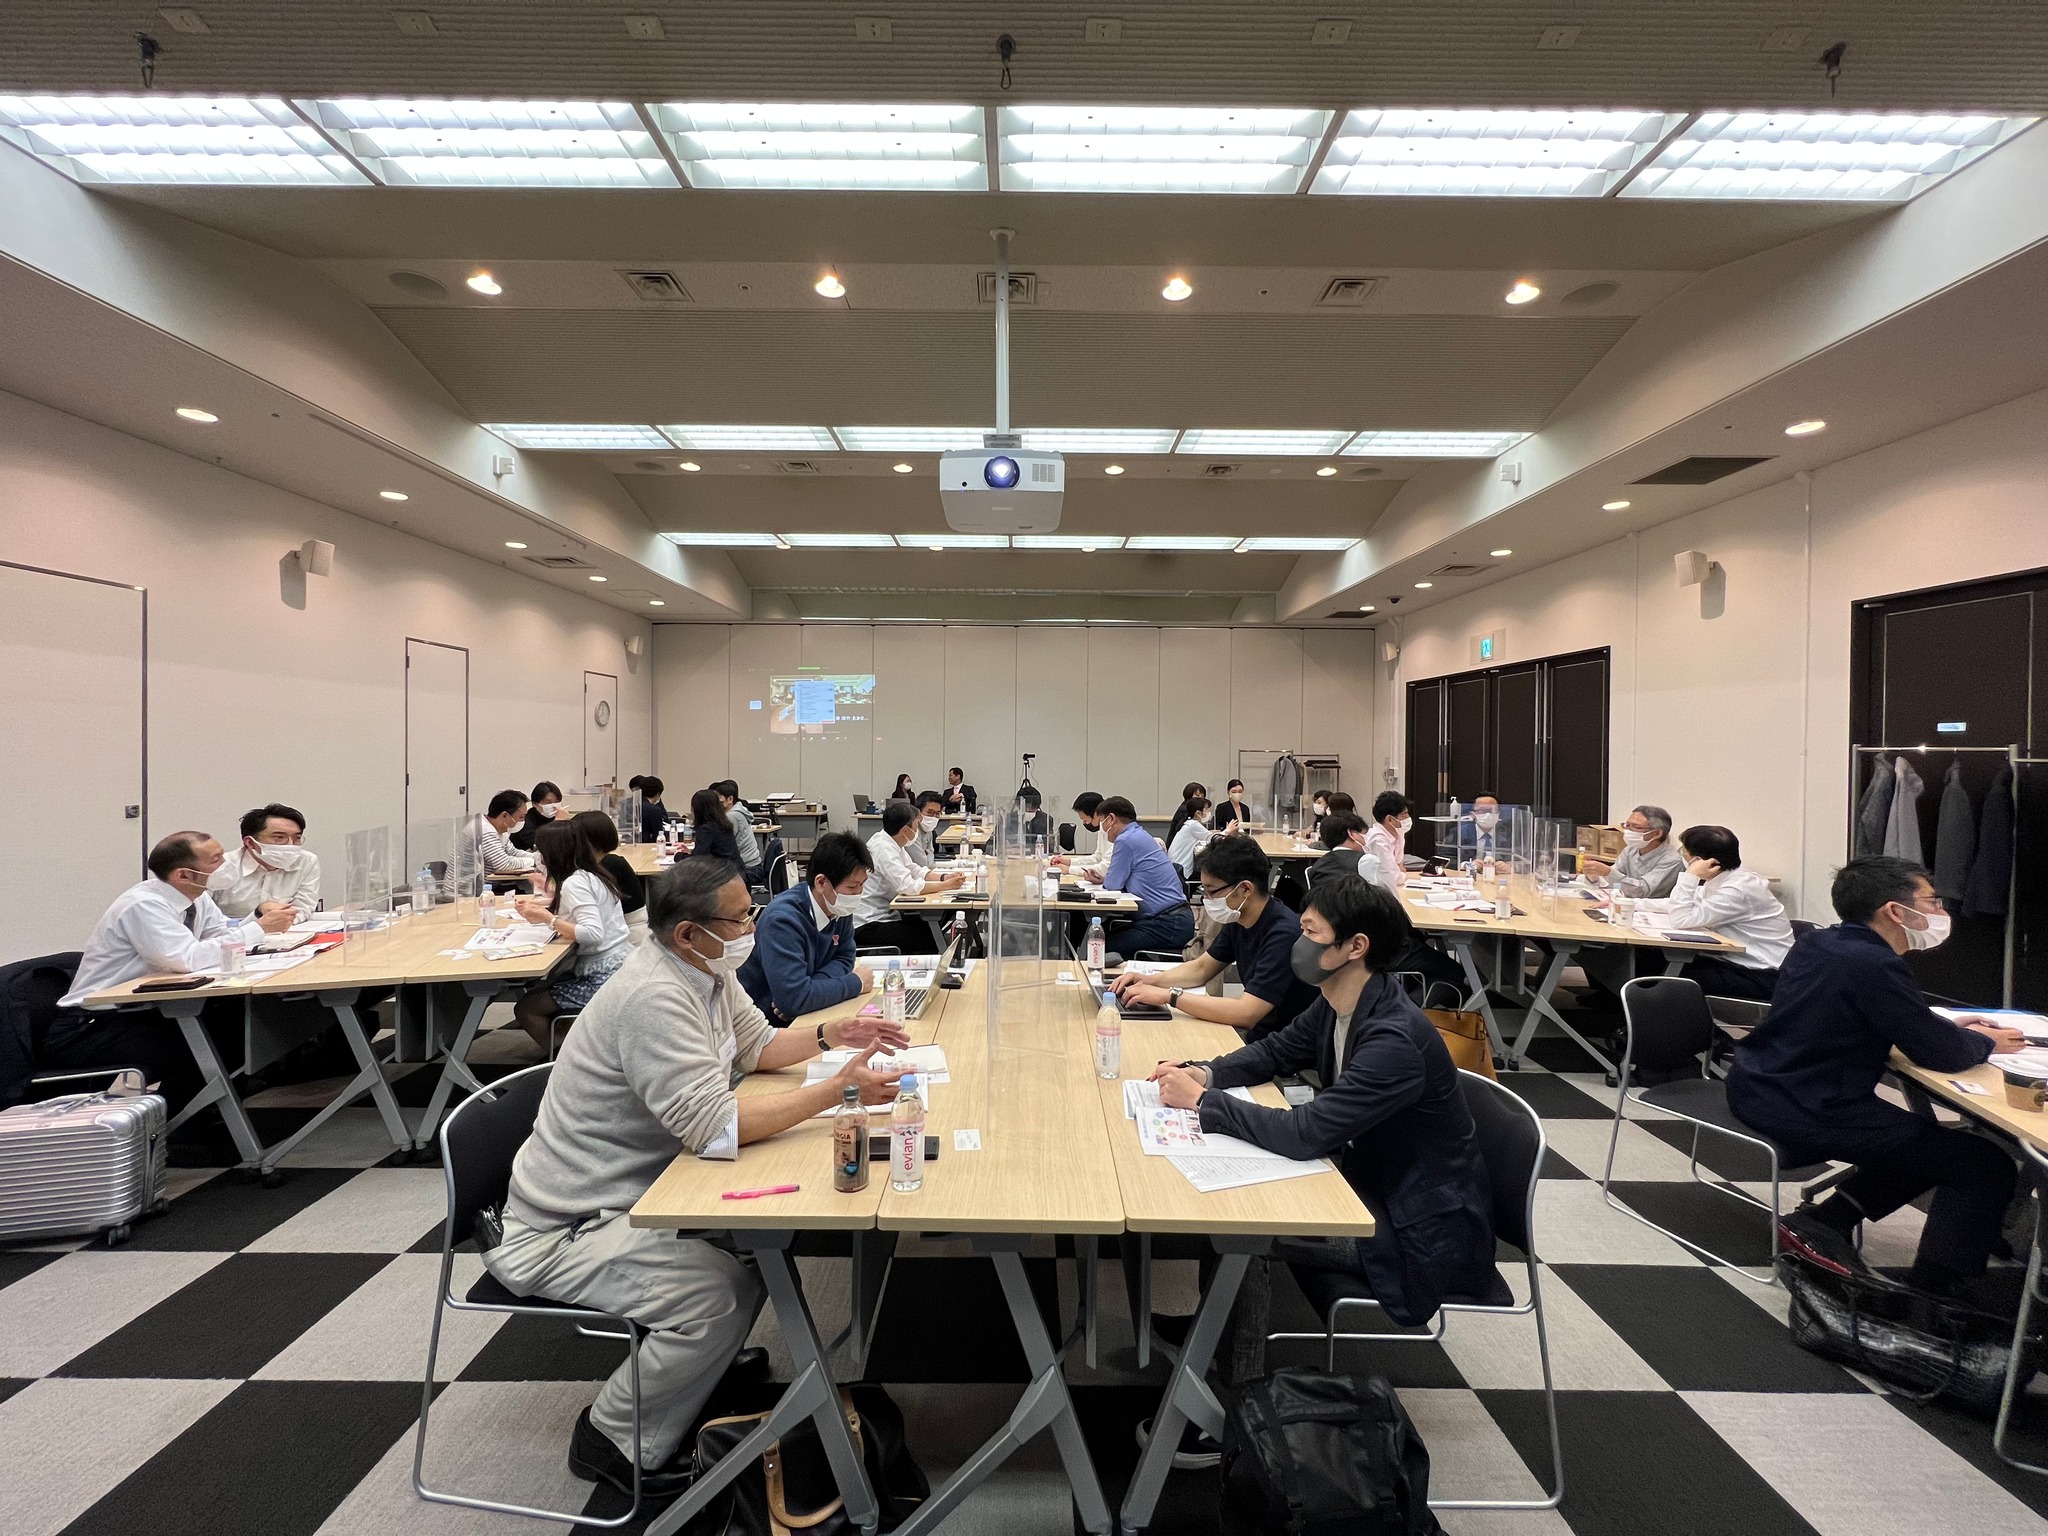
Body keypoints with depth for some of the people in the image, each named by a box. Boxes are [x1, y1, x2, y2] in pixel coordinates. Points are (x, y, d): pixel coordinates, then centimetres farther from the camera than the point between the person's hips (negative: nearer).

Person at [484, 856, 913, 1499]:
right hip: (561, 1228, -9)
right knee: (725, 1291, -20)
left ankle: (691, 1368, 23)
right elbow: (716, 1126, -35)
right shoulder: (653, 998, -31)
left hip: (627, 1192, 9)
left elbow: (756, 1045, 13)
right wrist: (839, 1089, -32)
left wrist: (831, 1035, -4)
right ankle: (613, 1440, 4)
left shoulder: (708, 970, -2)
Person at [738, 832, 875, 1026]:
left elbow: (844, 957, 3)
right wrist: (855, 983, -20)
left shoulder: (839, 907, -6)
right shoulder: (783, 919, -26)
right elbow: (793, 999, -33)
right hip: (768, 1023, -7)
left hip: (804, 1014, 7)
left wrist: (809, 989, -17)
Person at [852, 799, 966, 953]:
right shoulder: (883, 849, -22)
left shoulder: (891, 842, 6)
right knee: (929, 944, -13)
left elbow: (915, 871, 15)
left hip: (883, 914, 9)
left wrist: (944, 877, 0)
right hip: (867, 925, -9)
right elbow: (909, 887, -28)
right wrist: (947, 885, -18)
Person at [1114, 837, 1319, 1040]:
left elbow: (1246, 1013, -31)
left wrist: (1169, 995, -27)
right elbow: (1201, 968, 14)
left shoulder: (1283, 934, -26)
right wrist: (1149, 981, -2)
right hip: (1254, 1034, 7)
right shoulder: (1238, 921, 1)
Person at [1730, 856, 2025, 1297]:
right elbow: (1943, 1054, -13)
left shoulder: (1817, 944, 9)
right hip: (1804, 1117, -9)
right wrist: (1984, 1041, 8)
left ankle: (1822, 1221, 20)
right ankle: (1930, 1293, 7)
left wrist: (1952, 1027, 15)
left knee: (1924, 1135, 26)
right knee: (1985, 1163, 3)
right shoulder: (1875, 965, -20)